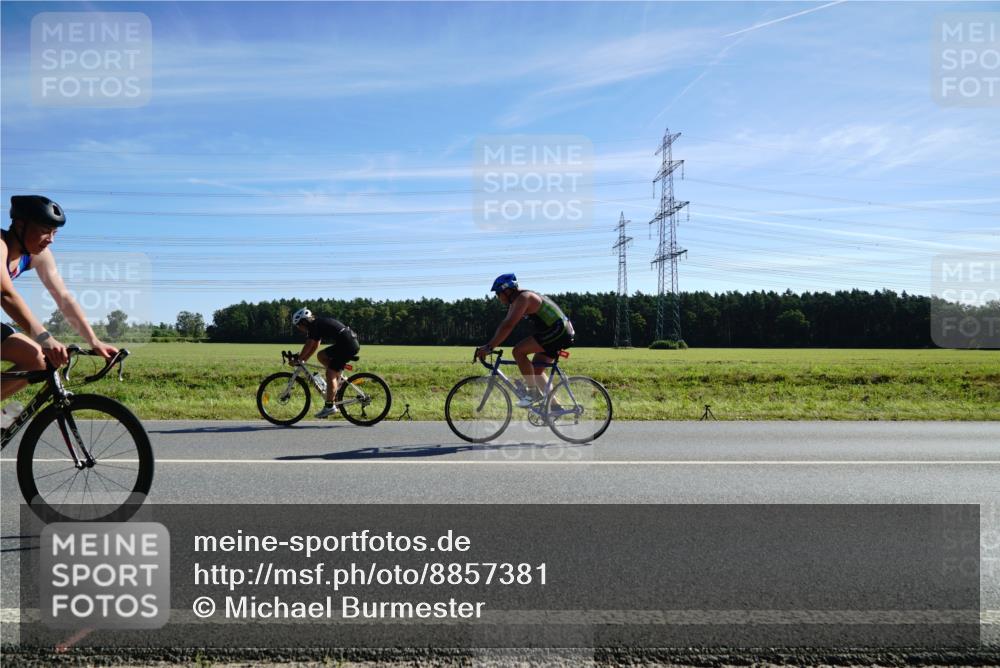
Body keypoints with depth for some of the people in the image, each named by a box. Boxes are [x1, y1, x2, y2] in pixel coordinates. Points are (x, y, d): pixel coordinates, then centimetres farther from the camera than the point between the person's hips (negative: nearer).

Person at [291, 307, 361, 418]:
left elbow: (308, 346, -9)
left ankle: (329, 407, -5)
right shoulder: (319, 325, 21)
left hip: (348, 345, -10)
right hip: (349, 344, 10)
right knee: (321, 355, 16)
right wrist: (302, 360, 23)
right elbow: (314, 347, 26)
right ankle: (337, 380, 14)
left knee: (330, 374, -8)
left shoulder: (315, 326, -7)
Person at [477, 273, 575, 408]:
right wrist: (489, 345, 11)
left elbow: (508, 326, -25)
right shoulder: (516, 301, 15)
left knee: (518, 351, -16)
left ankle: (533, 392, -9)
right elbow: (505, 324, 17)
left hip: (558, 331, -11)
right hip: (563, 333, 11)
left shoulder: (523, 298, -16)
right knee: (536, 370, 14)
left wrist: (489, 347, -25)